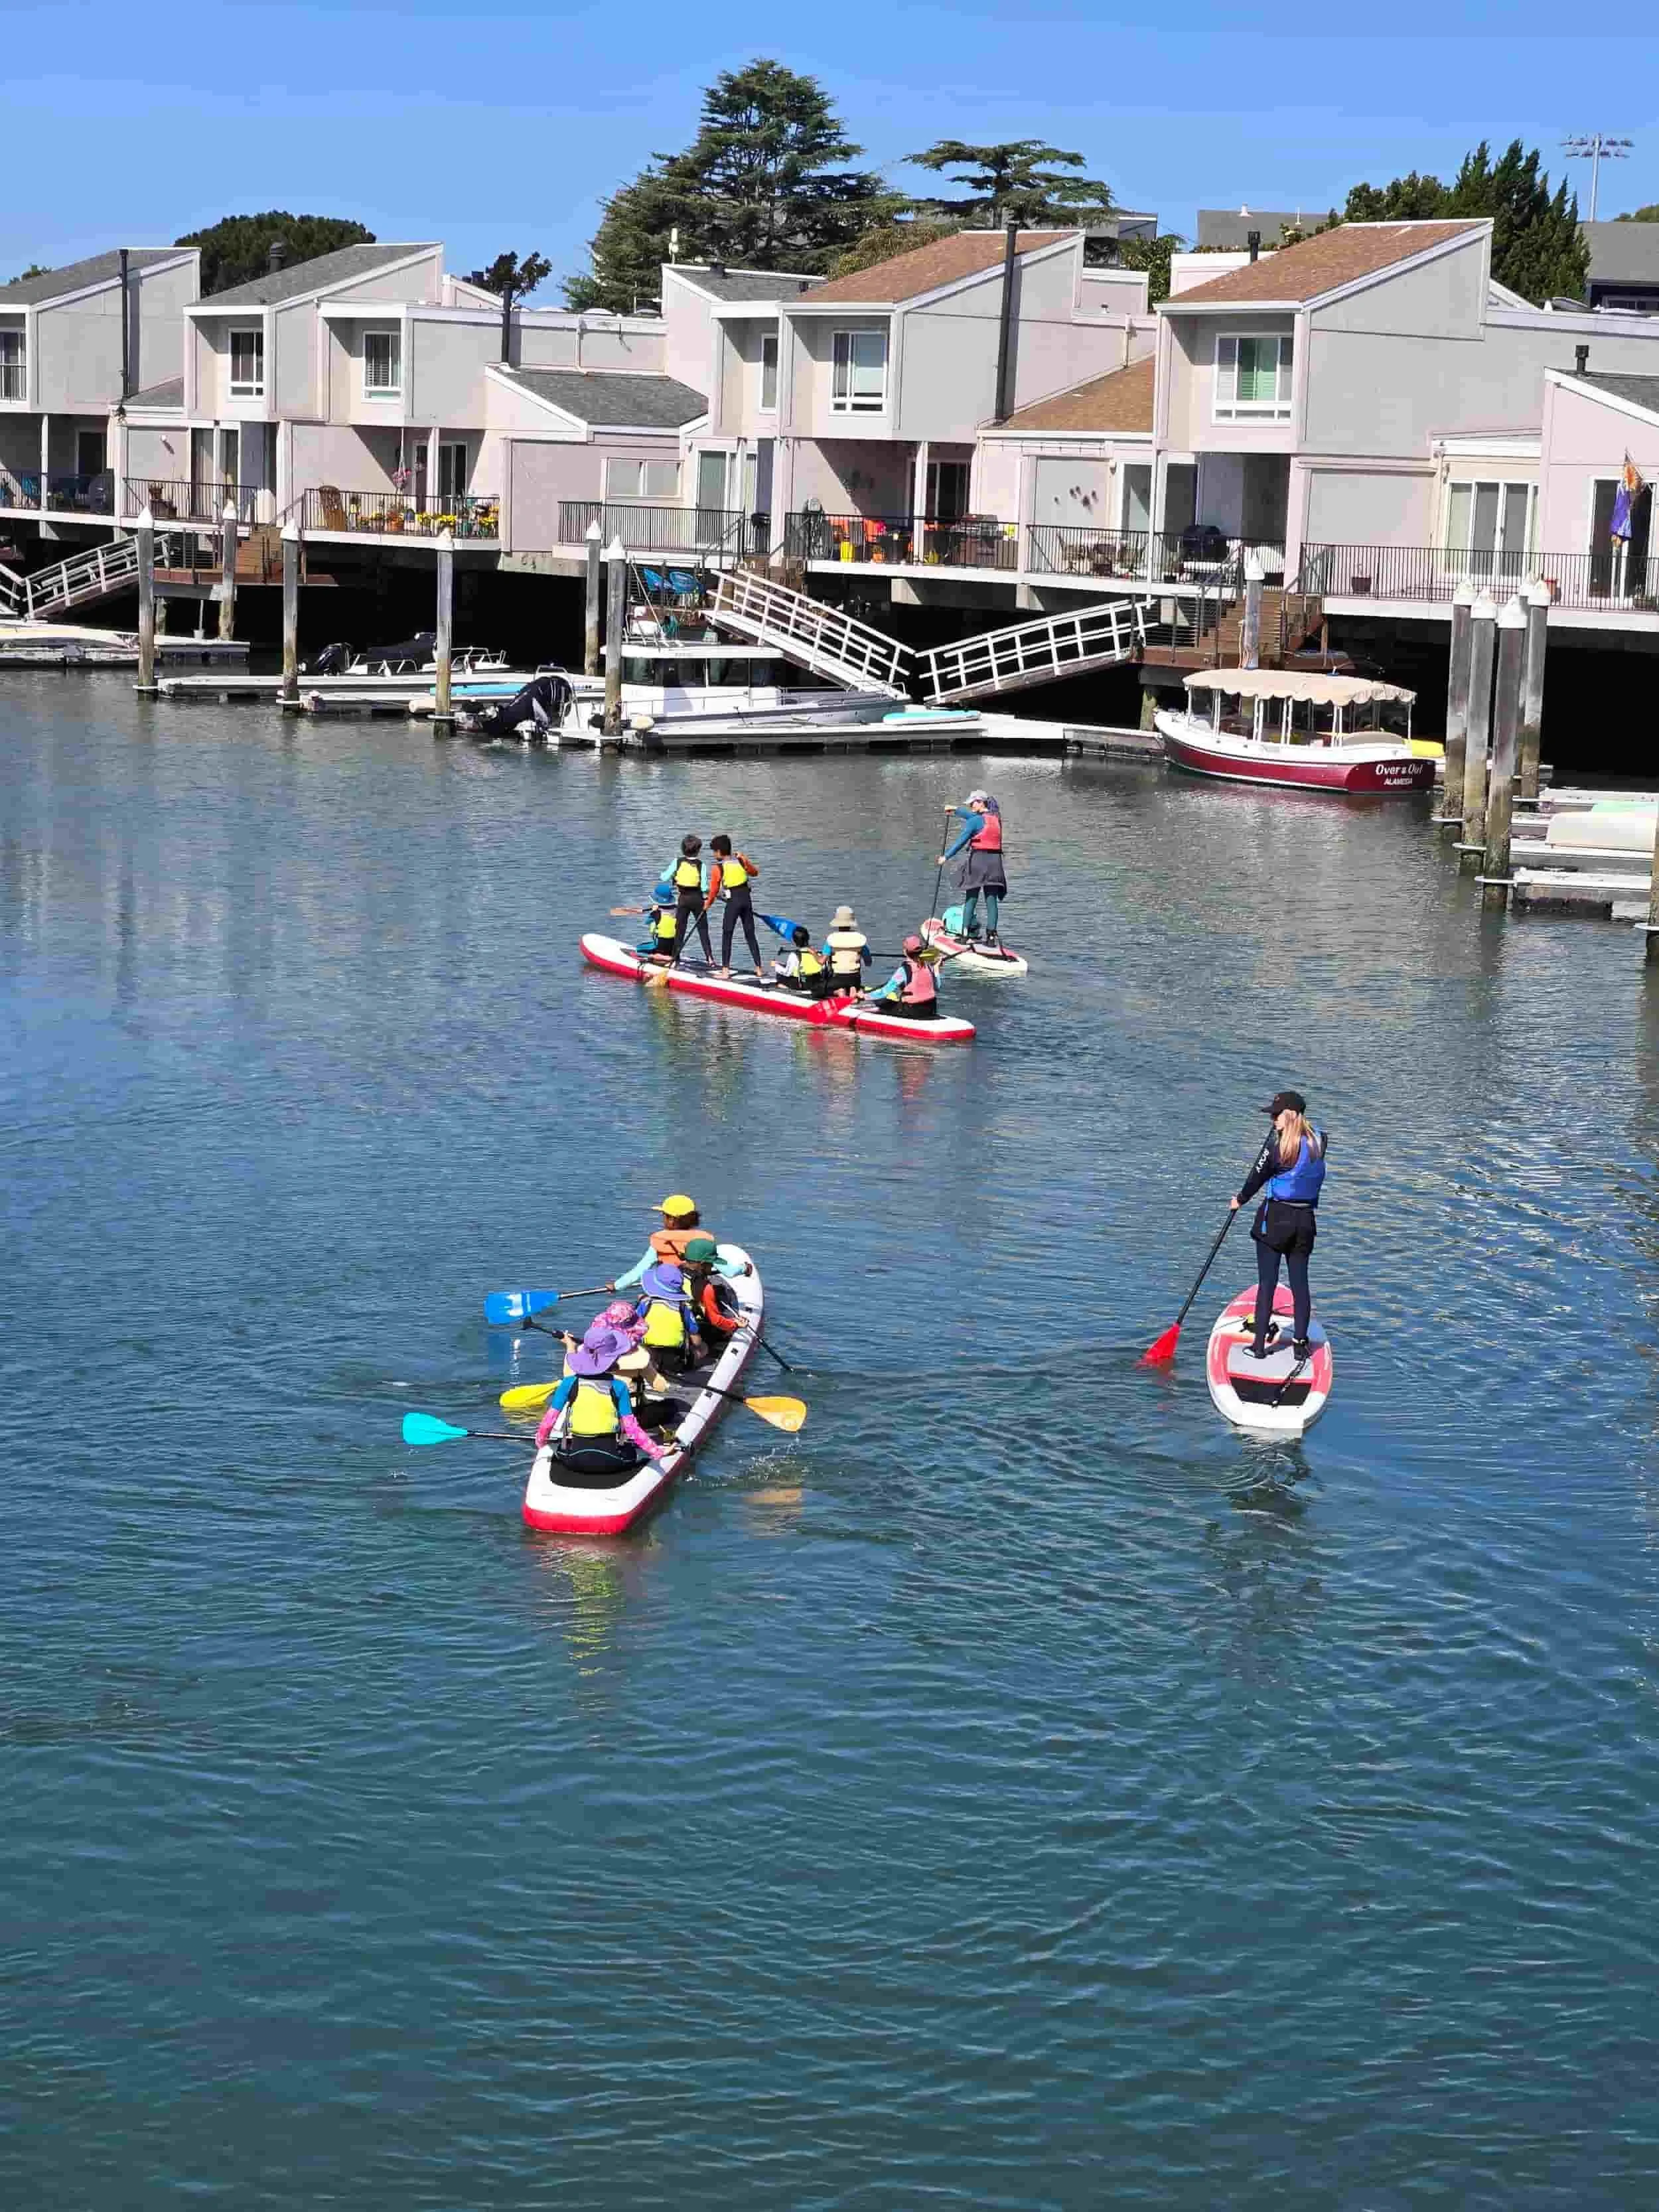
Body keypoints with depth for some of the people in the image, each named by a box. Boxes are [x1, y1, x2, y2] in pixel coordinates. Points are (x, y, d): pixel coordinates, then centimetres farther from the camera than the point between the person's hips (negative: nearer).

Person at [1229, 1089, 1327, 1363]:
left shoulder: (1278, 1142, -16)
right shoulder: (1318, 1141, 0)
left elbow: (1258, 1175, -8)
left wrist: (1241, 1199, 10)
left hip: (1275, 1219, -5)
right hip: (1305, 1220, 5)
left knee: (1267, 1283, 2)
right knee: (1300, 1282, 11)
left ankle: (1259, 1344, 4)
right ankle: (1301, 1343, 12)